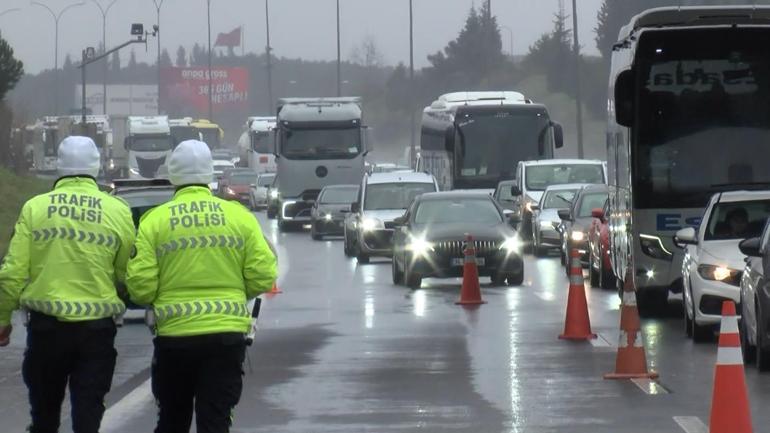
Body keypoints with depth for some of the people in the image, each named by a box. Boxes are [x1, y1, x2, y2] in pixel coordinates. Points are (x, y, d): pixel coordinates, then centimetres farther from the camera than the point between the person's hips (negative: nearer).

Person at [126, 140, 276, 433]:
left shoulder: (155, 221, -3)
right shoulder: (240, 216, 0)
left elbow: (140, 287, -7)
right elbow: (263, 277, -3)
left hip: (174, 335, 0)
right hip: (227, 334, 0)